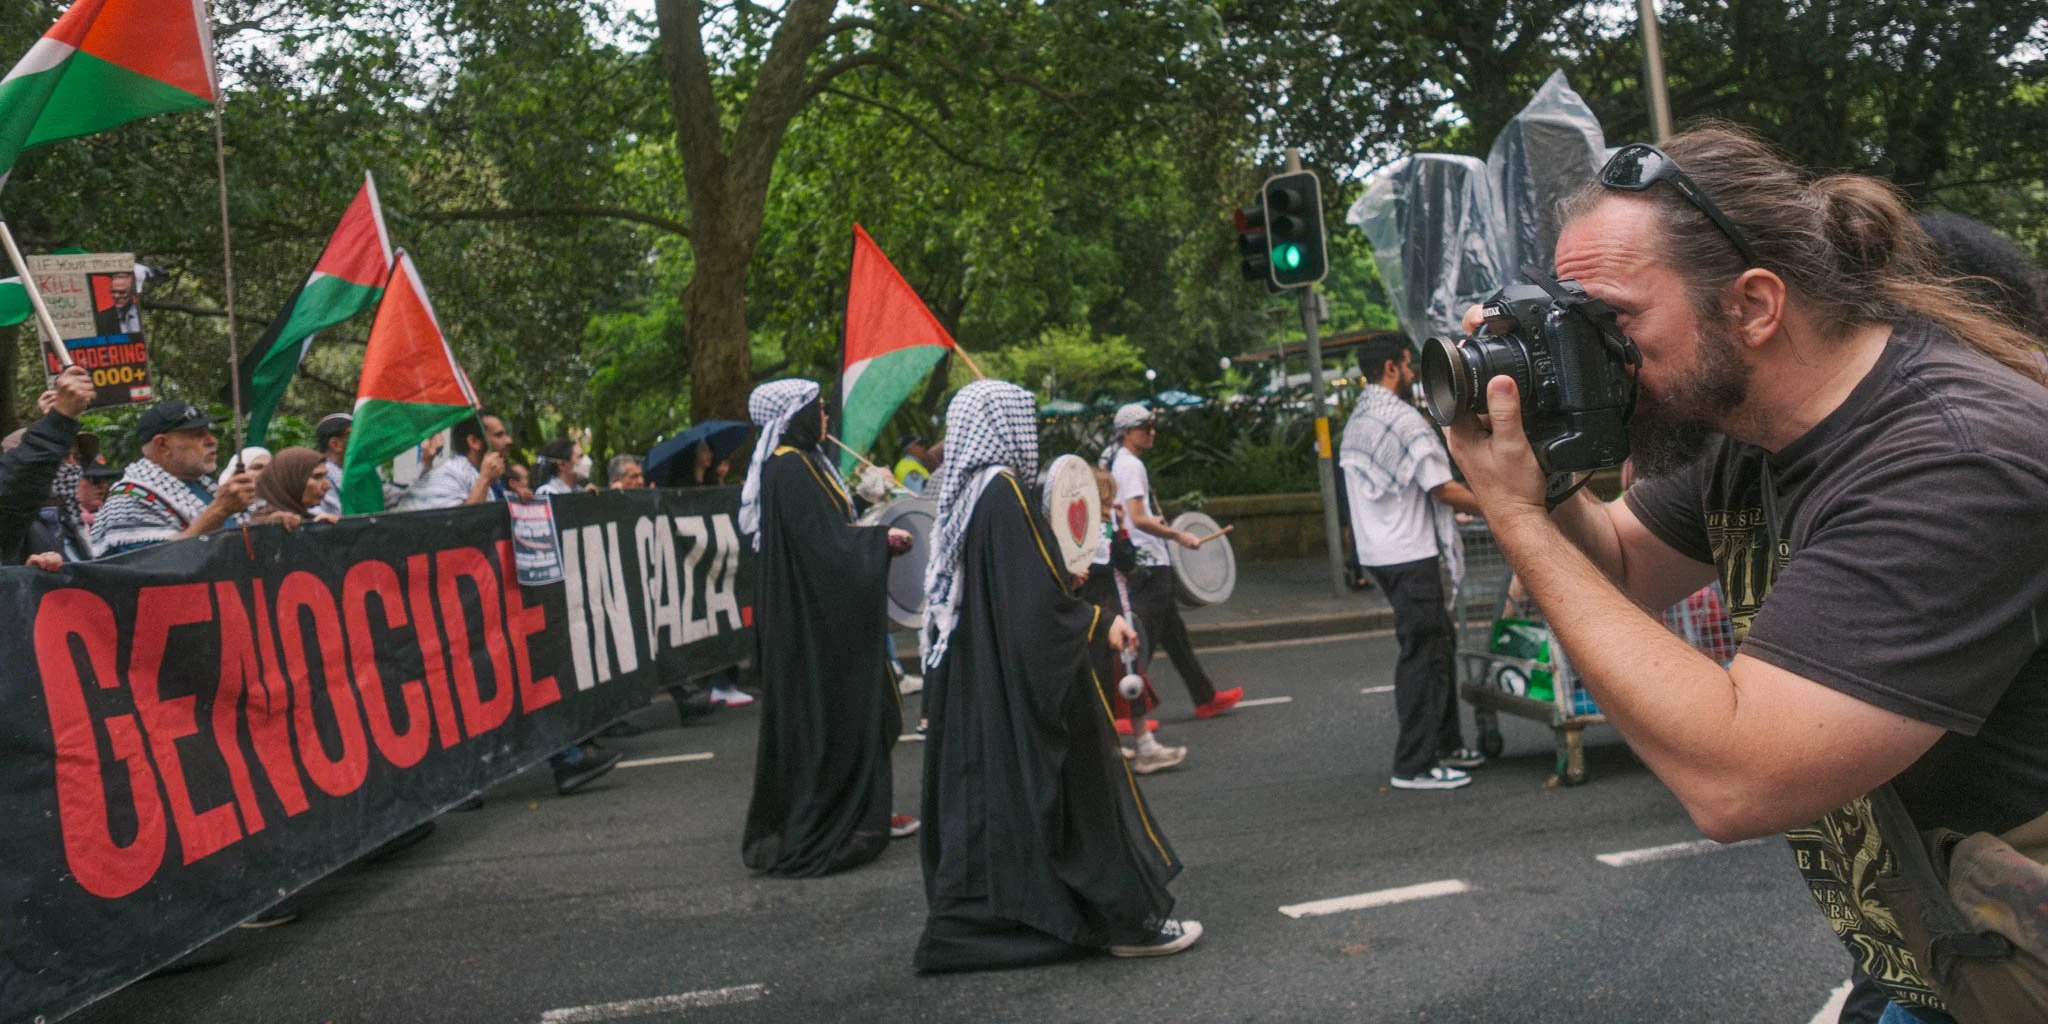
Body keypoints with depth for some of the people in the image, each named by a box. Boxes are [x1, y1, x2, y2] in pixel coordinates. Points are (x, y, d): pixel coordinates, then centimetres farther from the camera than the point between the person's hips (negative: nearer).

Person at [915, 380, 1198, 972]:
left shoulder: (960, 496, 8)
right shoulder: (1004, 494, -18)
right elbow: (1039, 601, -21)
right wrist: (1101, 626, -6)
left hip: (970, 682, 9)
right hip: (1026, 682, -8)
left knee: (980, 786, 13)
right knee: (1074, 785, 1)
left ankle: (962, 922, 18)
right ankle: (1129, 921, 11)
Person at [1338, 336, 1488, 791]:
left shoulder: (1356, 421, 15)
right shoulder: (1404, 420, -15)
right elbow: (1443, 488, -16)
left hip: (1376, 550, 10)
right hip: (1409, 554, -10)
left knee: (1439, 641, 18)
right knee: (1424, 653, -5)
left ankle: (1446, 744, 25)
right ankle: (1414, 765, -2)